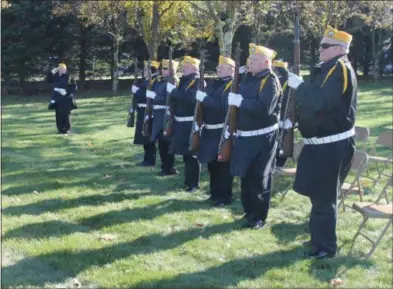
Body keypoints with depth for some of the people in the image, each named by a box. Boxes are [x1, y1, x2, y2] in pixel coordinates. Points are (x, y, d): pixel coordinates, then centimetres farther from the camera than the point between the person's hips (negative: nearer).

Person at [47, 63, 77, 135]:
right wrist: (52, 72, -3)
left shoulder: (68, 77, -4)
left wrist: (67, 91, -17)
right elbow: (48, 80, 8)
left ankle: (67, 130, 2)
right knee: (58, 114, 4)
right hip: (57, 99, 4)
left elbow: (74, 87, -5)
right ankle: (60, 129, 11)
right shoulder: (56, 76, 9)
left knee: (65, 114, -6)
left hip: (65, 99, -4)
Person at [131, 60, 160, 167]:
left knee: (149, 138, -4)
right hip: (143, 113, 10)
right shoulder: (146, 81, 16)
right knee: (145, 137, 14)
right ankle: (147, 159, 22)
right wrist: (136, 89, 5)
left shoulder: (155, 82, -14)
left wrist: (137, 91, -19)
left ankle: (151, 161, 2)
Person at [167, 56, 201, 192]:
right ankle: (188, 181, 25)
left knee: (191, 154, -3)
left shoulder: (198, 81, -12)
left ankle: (194, 183, 5)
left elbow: (190, 98, -28)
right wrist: (172, 91, -1)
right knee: (185, 153, 15)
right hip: (181, 123, 9)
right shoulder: (184, 81, 16)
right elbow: (177, 97, 18)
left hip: (190, 124, -9)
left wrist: (173, 90, -23)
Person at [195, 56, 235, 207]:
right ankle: (215, 192, 30)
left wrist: (204, 98, -25)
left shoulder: (233, 85, -12)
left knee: (223, 164, -1)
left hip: (223, 131, -8)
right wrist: (200, 97, -2)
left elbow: (223, 106, -26)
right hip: (209, 130, 8)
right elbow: (205, 102, 17)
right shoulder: (213, 83, 14)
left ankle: (225, 196, 9)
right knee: (211, 163, 16)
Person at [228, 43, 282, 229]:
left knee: (259, 179, -1)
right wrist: (234, 100, -1)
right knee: (245, 177, 15)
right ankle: (249, 212, 29)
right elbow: (241, 103, 20)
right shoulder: (248, 79, 13)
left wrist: (240, 101, -24)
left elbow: (265, 108, -27)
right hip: (245, 136, 8)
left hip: (262, 138, -8)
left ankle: (259, 217, 11)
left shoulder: (270, 81, -13)